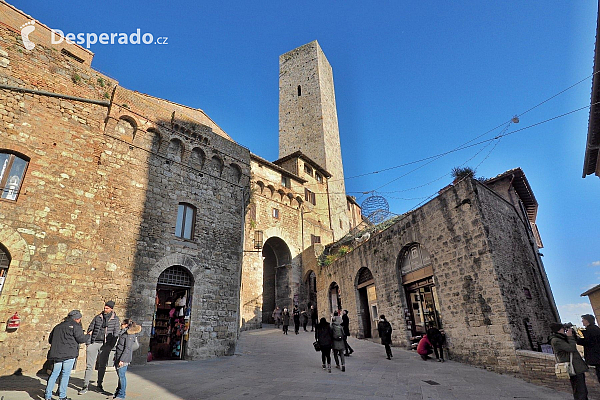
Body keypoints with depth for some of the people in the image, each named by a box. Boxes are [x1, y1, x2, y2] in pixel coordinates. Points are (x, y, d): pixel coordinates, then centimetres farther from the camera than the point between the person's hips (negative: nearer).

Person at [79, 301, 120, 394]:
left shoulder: (115, 319, 1)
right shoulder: (98, 317, 6)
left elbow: (115, 333, 1)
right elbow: (90, 329, 11)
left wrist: (111, 346, -6)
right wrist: (88, 342, 2)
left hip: (105, 345, -1)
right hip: (94, 343, 1)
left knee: (102, 366, 9)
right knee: (89, 366, 1)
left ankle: (99, 385, 23)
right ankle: (85, 386, 12)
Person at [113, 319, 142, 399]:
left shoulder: (129, 335, -17)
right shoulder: (124, 333, 15)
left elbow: (127, 349, -21)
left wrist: (122, 360, -23)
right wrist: (117, 358, 23)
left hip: (123, 359, -10)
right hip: (118, 358, 10)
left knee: (121, 376, -2)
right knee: (119, 376, 18)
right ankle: (118, 392, 30)